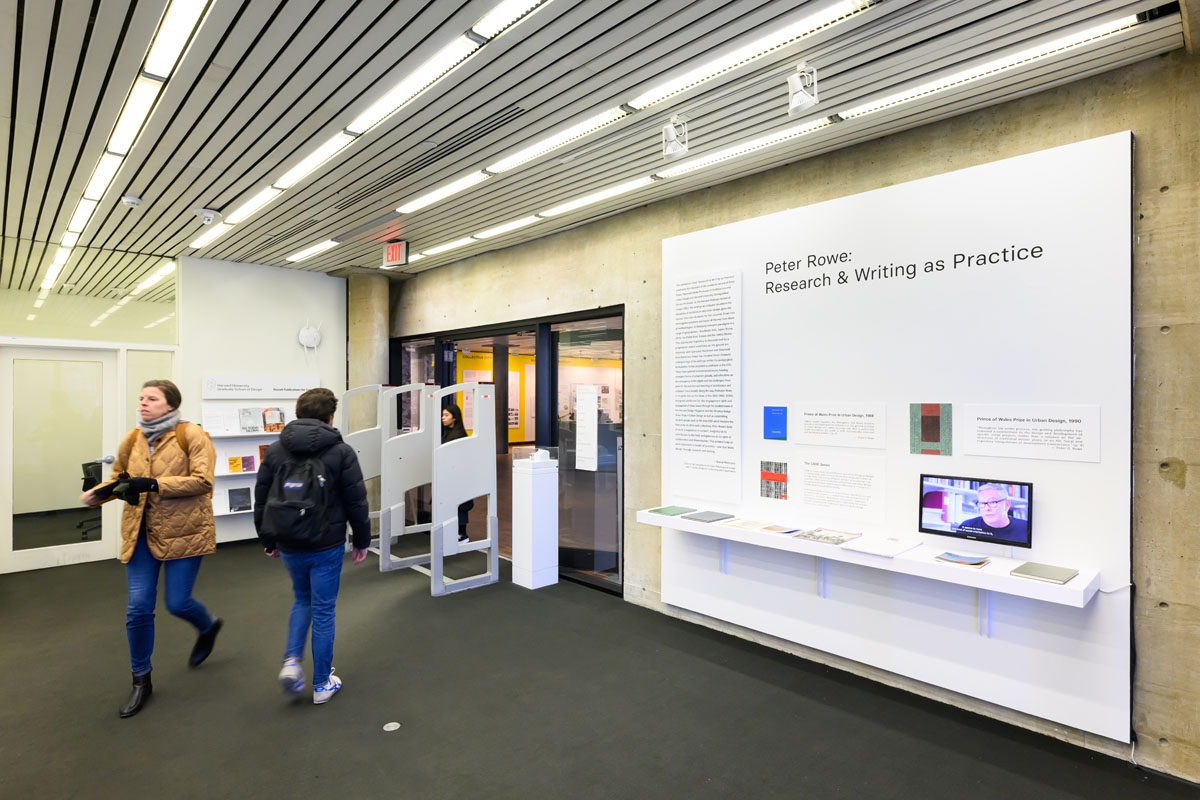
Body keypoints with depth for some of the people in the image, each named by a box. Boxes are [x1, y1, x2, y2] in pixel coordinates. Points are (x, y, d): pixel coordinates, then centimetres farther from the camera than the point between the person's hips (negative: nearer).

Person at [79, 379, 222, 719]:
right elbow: (120, 477, 20)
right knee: (138, 607, 3)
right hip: (140, 532, 5)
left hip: (183, 531, -5)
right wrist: (99, 491, -2)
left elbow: (202, 481, -18)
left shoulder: (192, 435, -10)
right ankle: (141, 680, 24)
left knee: (177, 603, 1)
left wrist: (153, 483, -25)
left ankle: (208, 628, 38)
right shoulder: (132, 440, 5)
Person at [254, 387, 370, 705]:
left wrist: (268, 540, 18)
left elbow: (261, 500, 6)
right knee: (323, 610, 8)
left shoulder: (275, 450, 1)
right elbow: (357, 502, -8)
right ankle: (322, 684, 18)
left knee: (302, 600, 26)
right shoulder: (341, 452, -10)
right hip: (327, 545, -3)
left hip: (289, 545, 4)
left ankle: (292, 661, 10)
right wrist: (362, 540, 4)